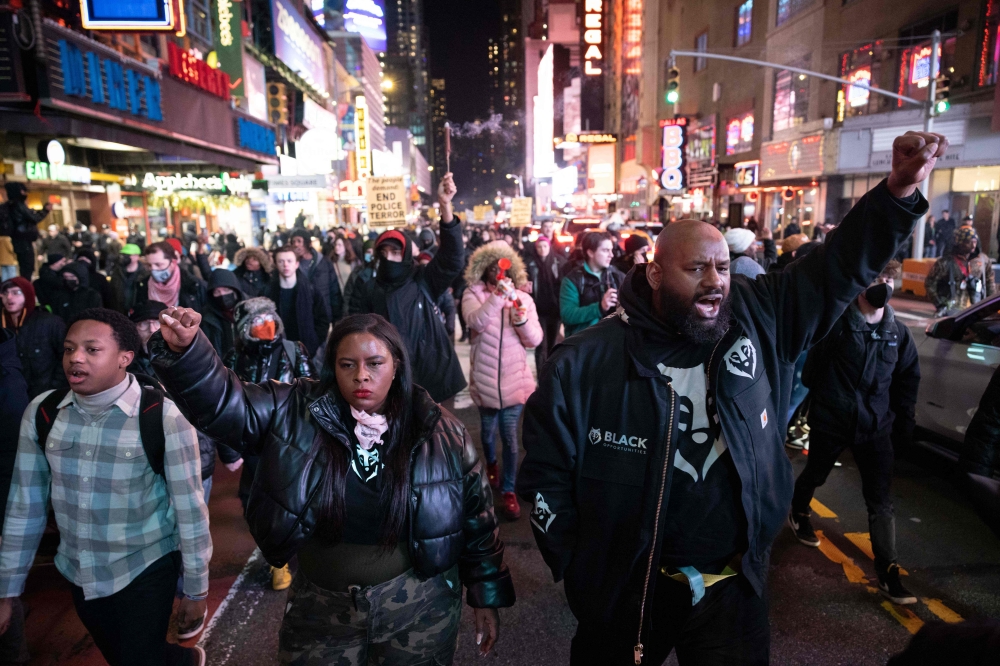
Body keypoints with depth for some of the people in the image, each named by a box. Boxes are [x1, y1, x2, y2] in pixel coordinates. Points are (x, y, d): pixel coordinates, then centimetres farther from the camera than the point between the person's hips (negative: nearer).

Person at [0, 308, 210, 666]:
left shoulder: (164, 417, -21)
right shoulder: (42, 412, -7)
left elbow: (189, 509, -14)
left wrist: (196, 590, -7)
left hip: (144, 571, -5)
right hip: (78, 574, 5)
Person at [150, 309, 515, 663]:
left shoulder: (440, 432, -12)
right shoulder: (294, 413, -10)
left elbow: (476, 518, -3)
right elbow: (222, 399, -19)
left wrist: (487, 595, 2)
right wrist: (184, 349, -38)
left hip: (417, 607, -1)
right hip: (320, 608, 2)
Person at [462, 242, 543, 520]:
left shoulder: (523, 298, 2)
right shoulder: (474, 293, -4)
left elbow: (535, 340, -3)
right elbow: (475, 322, -25)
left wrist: (521, 320, -21)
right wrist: (498, 296, -36)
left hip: (515, 378, 0)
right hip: (485, 378, 0)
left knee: (510, 436, -1)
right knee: (488, 430, 16)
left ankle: (509, 490, 14)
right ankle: (491, 463, 47)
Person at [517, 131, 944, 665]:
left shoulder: (760, 319, -5)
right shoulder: (582, 365, -16)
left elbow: (840, 266, 1)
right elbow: (546, 480, -9)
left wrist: (898, 191, -14)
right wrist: (583, 578, -7)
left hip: (735, 585, 2)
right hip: (628, 590, -2)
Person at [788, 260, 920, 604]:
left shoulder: (898, 332, 1)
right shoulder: (836, 320, -13)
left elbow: (908, 379, 9)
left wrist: (904, 424, 8)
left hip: (875, 425, 3)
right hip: (830, 420, -2)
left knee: (881, 500, 1)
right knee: (815, 475, 20)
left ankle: (887, 571, 11)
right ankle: (798, 513, 50)